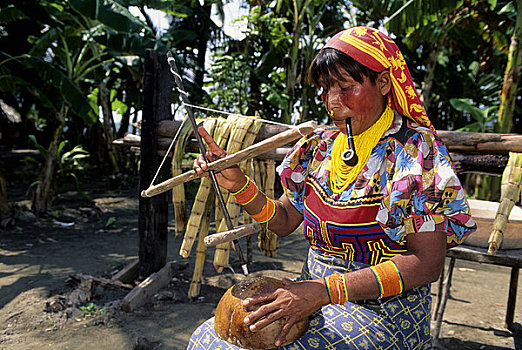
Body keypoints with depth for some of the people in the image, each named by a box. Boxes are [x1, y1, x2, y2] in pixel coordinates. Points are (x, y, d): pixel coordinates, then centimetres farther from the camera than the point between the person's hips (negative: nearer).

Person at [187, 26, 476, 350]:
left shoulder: (415, 150, -14)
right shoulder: (321, 146, 3)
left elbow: (428, 263, -19)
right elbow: (284, 221, 6)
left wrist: (329, 289, -27)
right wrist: (238, 184, -11)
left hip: (382, 308, -5)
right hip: (316, 290, 6)